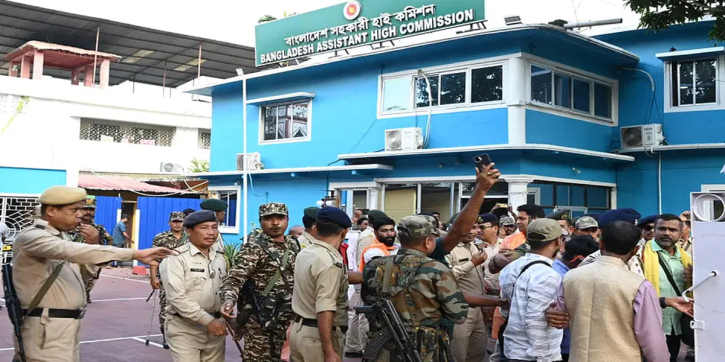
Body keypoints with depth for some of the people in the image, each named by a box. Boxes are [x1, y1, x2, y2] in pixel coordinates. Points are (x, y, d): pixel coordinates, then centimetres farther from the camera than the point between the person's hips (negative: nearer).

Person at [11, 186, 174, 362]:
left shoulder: (60, 236, 14)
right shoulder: (31, 237, -15)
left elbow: (85, 272, 21)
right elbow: (72, 251, -33)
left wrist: (93, 244, -1)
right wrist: (134, 254, -38)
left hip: (66, 326, 8)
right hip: (46, 329, -8)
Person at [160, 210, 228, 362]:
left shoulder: (220, 258, 11)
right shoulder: (175, 258, -10)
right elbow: (177, 297, -18)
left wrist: (225, 319, 2)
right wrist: (208, 321, -19)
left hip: (215, 327, 6)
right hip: (185, 329, -6)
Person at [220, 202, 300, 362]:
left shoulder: (293, 244, 9)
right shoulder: (254, 246, -11)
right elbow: (235, 277, -20)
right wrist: (229, 299, -39)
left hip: (288, 316, 6)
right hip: (260, 316, -6)